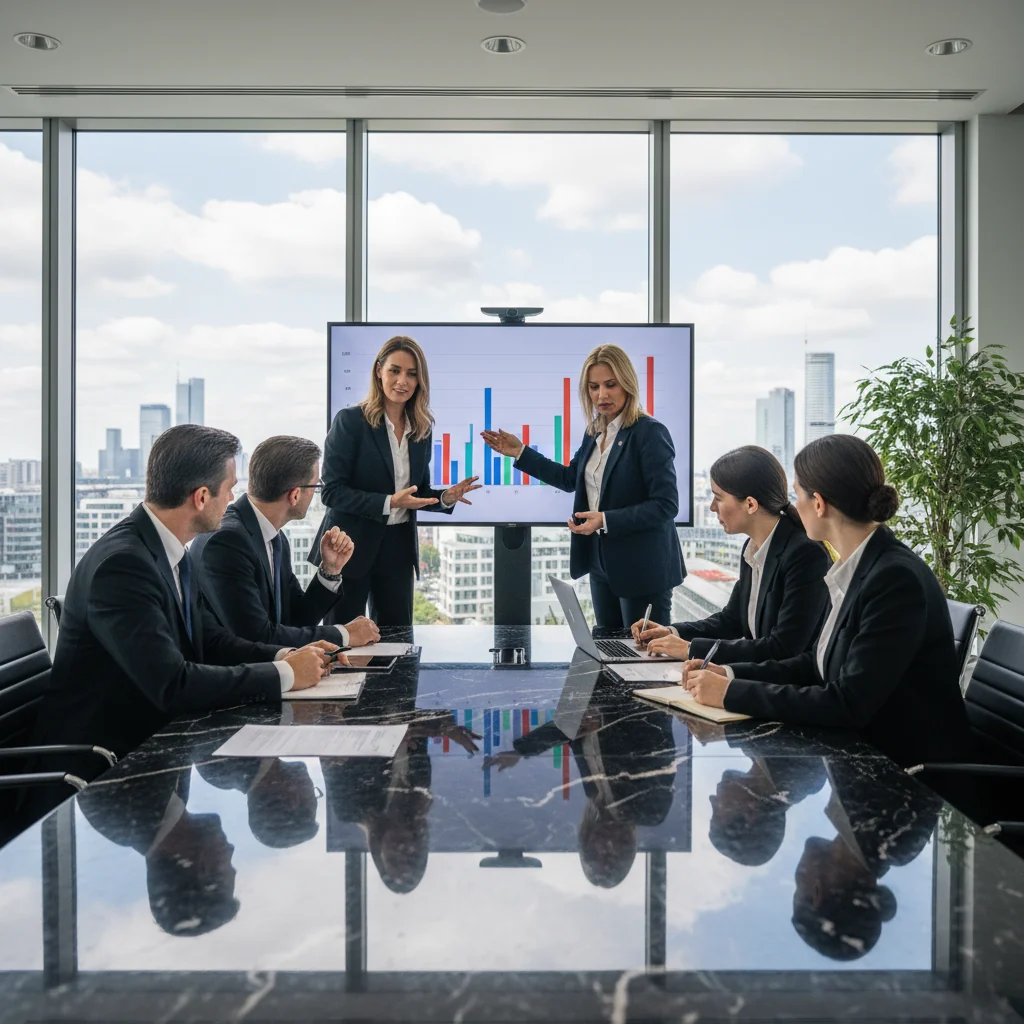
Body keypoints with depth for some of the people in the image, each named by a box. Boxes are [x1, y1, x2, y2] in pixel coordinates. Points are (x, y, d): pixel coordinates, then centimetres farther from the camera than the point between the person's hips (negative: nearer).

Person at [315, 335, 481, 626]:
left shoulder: (422, 429, 6)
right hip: (351, 548, -5)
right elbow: (332, 491, -14)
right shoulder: (350, 421, -9)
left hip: (398, 549, 5)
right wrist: (388, 502, -24)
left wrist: (445, 497, -7)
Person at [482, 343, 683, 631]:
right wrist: (520, 453, 15)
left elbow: (666, 505, -20)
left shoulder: (650, 432, -17)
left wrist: (606, 520, -27)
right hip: (602, 562, 8)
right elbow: (571, 478, 21)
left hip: (642, 568, -8)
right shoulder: (595, 431, 6)